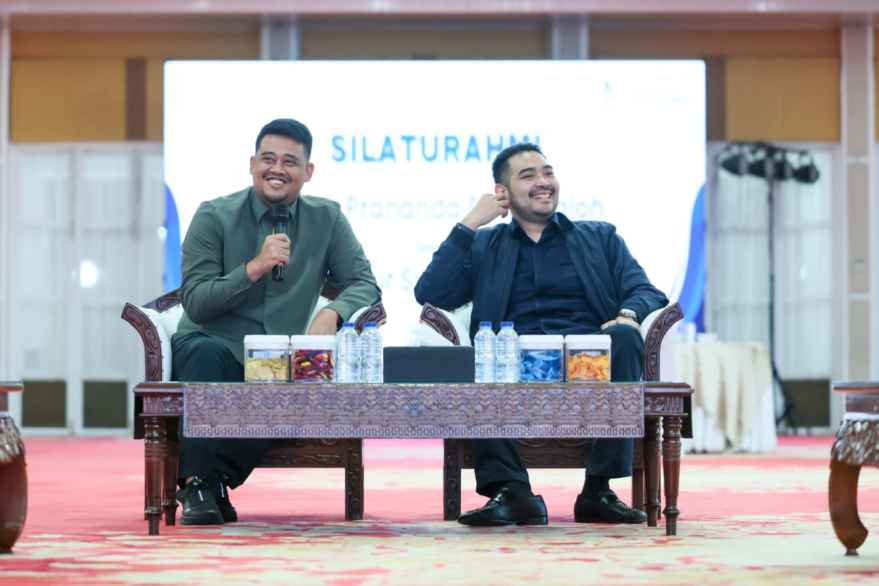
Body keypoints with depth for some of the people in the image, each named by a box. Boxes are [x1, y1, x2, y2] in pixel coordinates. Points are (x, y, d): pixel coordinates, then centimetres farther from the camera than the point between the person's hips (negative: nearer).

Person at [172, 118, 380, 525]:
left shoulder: (327, 220, 8)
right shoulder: (214, 217, 0)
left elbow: (364, 285, 2)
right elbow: (196, 304, -8)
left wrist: (332, 313, -20)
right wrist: (255, 267, -21)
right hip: (212, 348, -1)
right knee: (206, 352, -38)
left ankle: (214, 477, -17)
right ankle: (198, 483, -27)